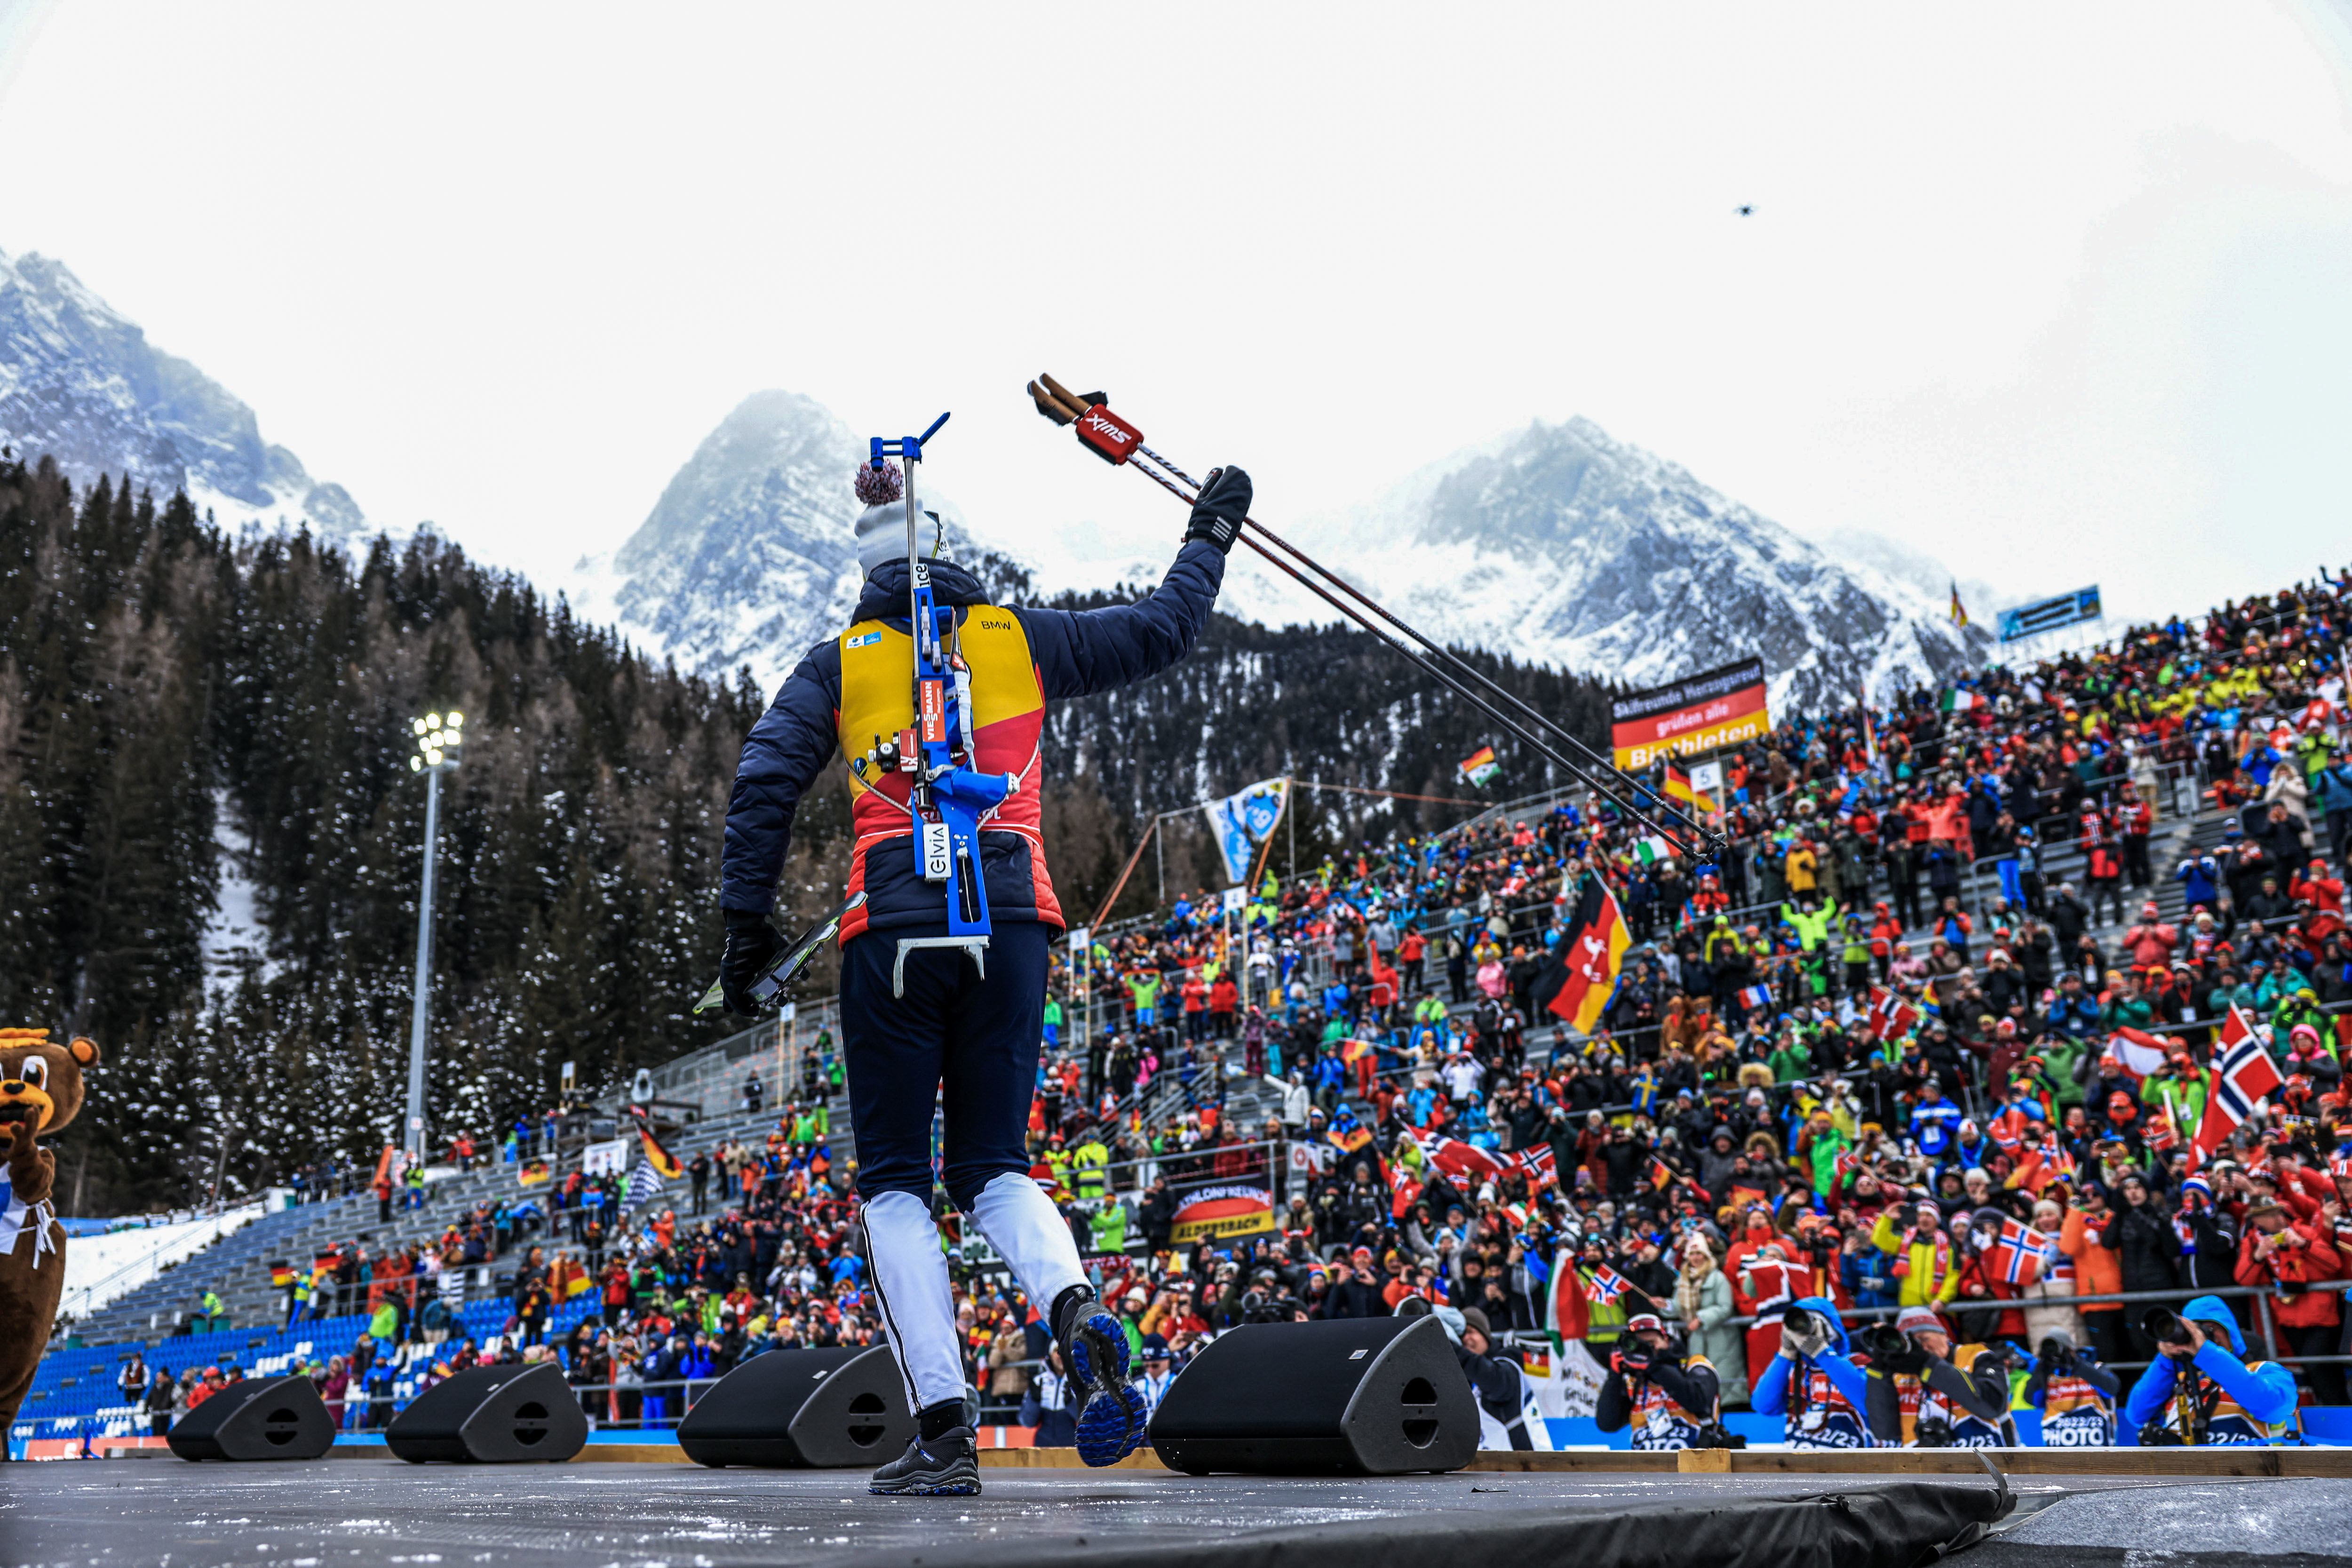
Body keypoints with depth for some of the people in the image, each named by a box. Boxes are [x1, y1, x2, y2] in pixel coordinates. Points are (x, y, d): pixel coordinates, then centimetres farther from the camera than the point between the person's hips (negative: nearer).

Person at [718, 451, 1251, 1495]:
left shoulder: (842, 660, 10)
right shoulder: (1019, 639, 13)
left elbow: (764, 784, 0)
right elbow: (1163, 629, 18)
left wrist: (747, 921, 4)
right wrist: (1211, 536, 34)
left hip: (893, 925, -2)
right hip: (1010, 920, 2)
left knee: (895, 1183, 7)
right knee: (993, 1164, 12)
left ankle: (943, 1433, 0)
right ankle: (1077, 1310, -19)